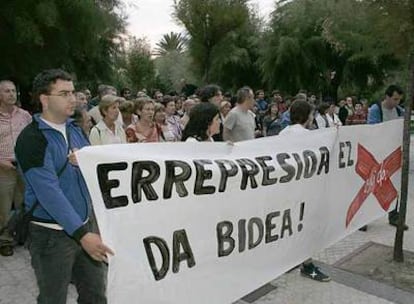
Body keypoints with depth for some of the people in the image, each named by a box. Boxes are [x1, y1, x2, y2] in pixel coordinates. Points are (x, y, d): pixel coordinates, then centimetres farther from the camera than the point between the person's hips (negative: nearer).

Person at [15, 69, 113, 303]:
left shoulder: (75, 129, 6)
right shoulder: (32, 138, -16)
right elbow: (49, 192, -24)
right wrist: (81, 234, -28)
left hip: (87, 222, 6)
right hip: (52, 234, -6)